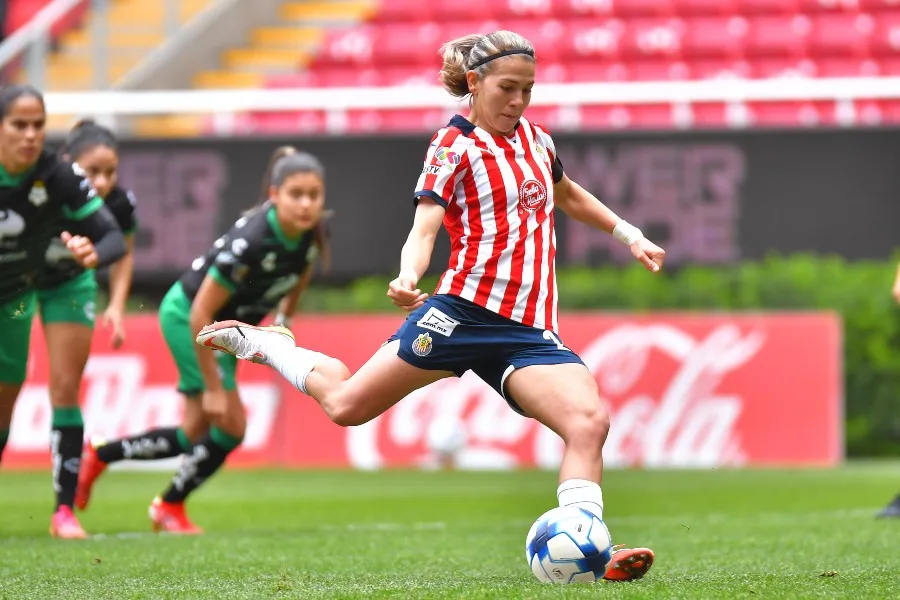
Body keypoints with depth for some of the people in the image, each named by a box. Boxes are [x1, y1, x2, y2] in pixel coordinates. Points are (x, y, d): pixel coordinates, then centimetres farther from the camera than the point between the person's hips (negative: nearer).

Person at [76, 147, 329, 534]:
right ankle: (170, 508, 12)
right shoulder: (250, 241, -36)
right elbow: (201, 315, -31)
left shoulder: (312, 236, -16)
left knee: (195, 438, 8)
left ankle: (100, 455, 28)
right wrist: (213, 388, -26)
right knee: (230, 427, -11)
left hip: (232, 326, 7)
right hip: (187, 316, -7)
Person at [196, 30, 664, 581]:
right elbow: (424, 227, -13)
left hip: (530, 330, 5)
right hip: (466, 308, -5)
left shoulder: (534, 137, 17)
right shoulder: (454, 145, -2)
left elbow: (569, 196, 39)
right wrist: (408, 277, -34)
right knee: (347, 405, 0)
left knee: (589, 420, -22)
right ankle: (264, 343, 28)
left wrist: (629, 234, 35)